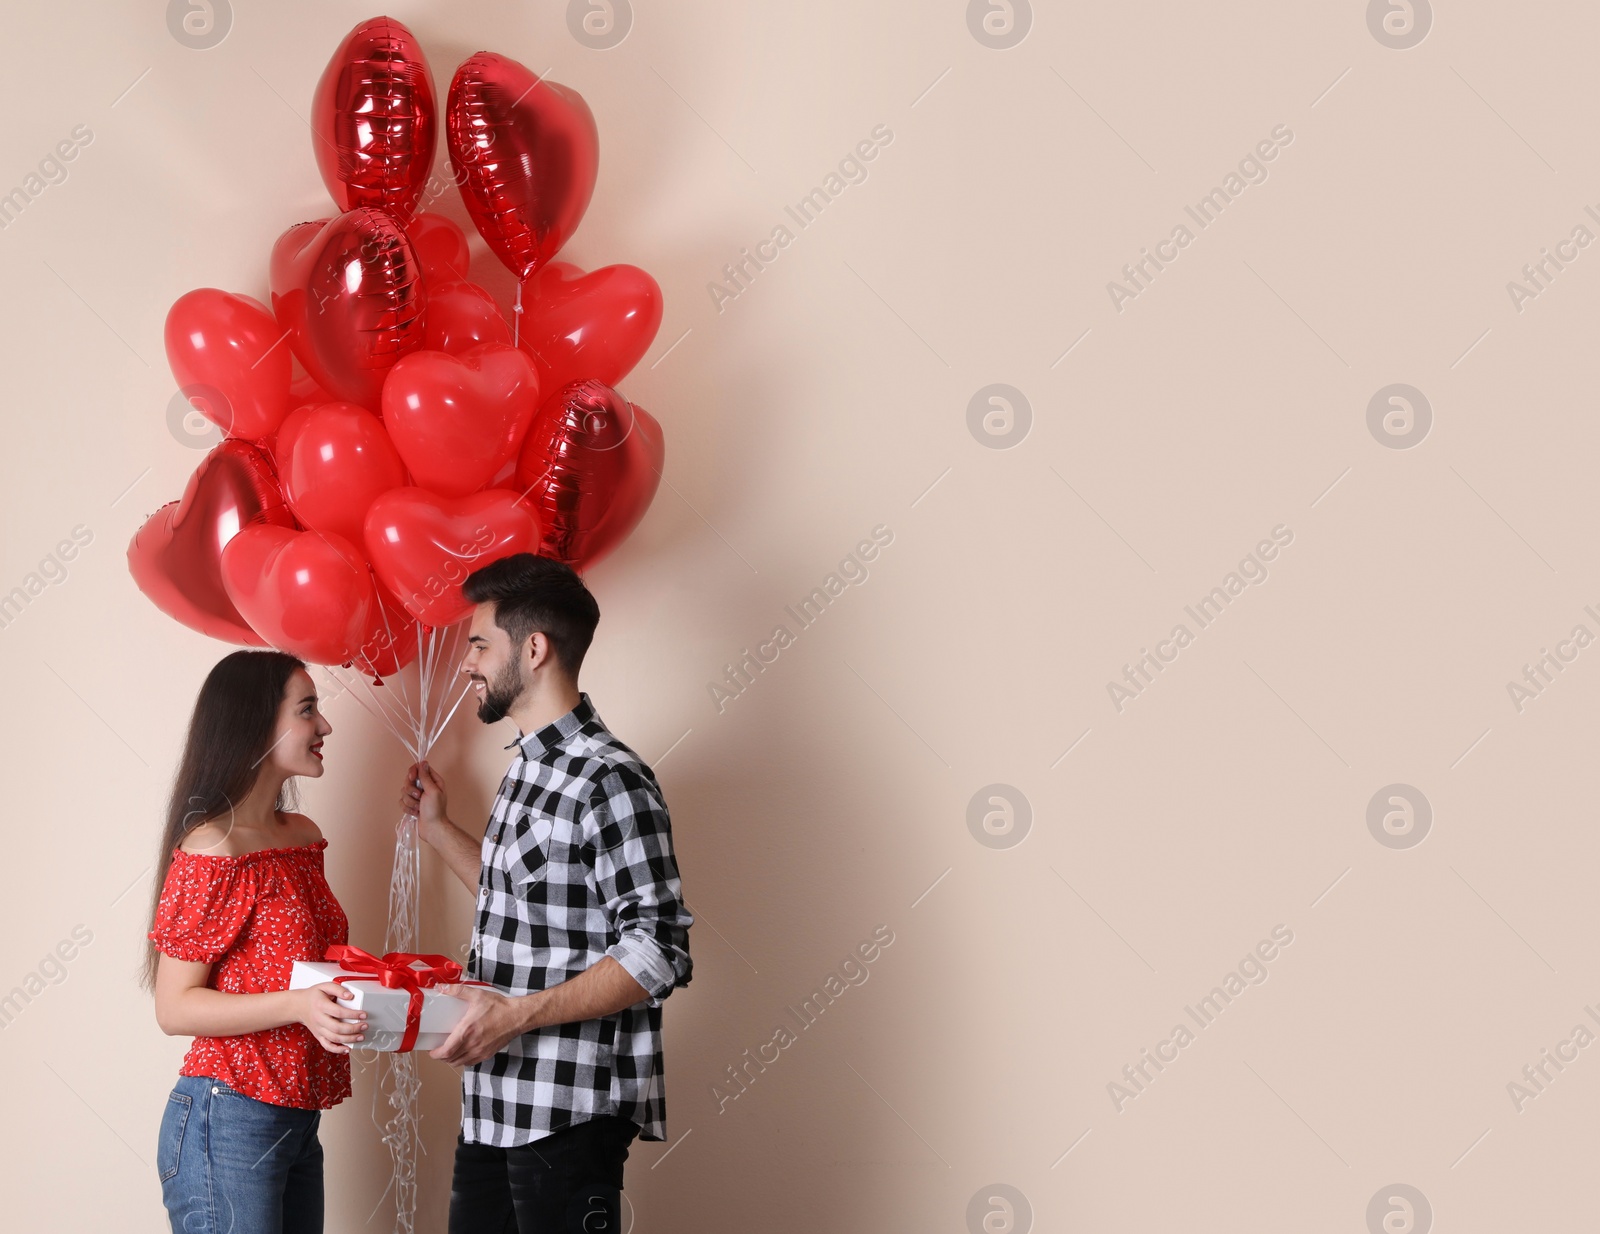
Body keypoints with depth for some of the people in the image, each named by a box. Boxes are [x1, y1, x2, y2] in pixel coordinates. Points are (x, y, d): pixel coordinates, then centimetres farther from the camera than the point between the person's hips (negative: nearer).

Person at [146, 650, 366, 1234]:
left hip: (298, 1121, 8)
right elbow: (174, 1007, -15)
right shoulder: (211, 852, -15)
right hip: (226, 1127, -8)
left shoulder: (302, 836, 10)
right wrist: (298, 1005, -26)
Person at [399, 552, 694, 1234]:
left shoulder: (609, 780, -16)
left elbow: (659, 951, -21)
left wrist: (520, 1012, -25)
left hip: (569, 1112, -9)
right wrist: (436, 827, 23)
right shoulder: (528, 767, 15)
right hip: (495, 1101, 9)